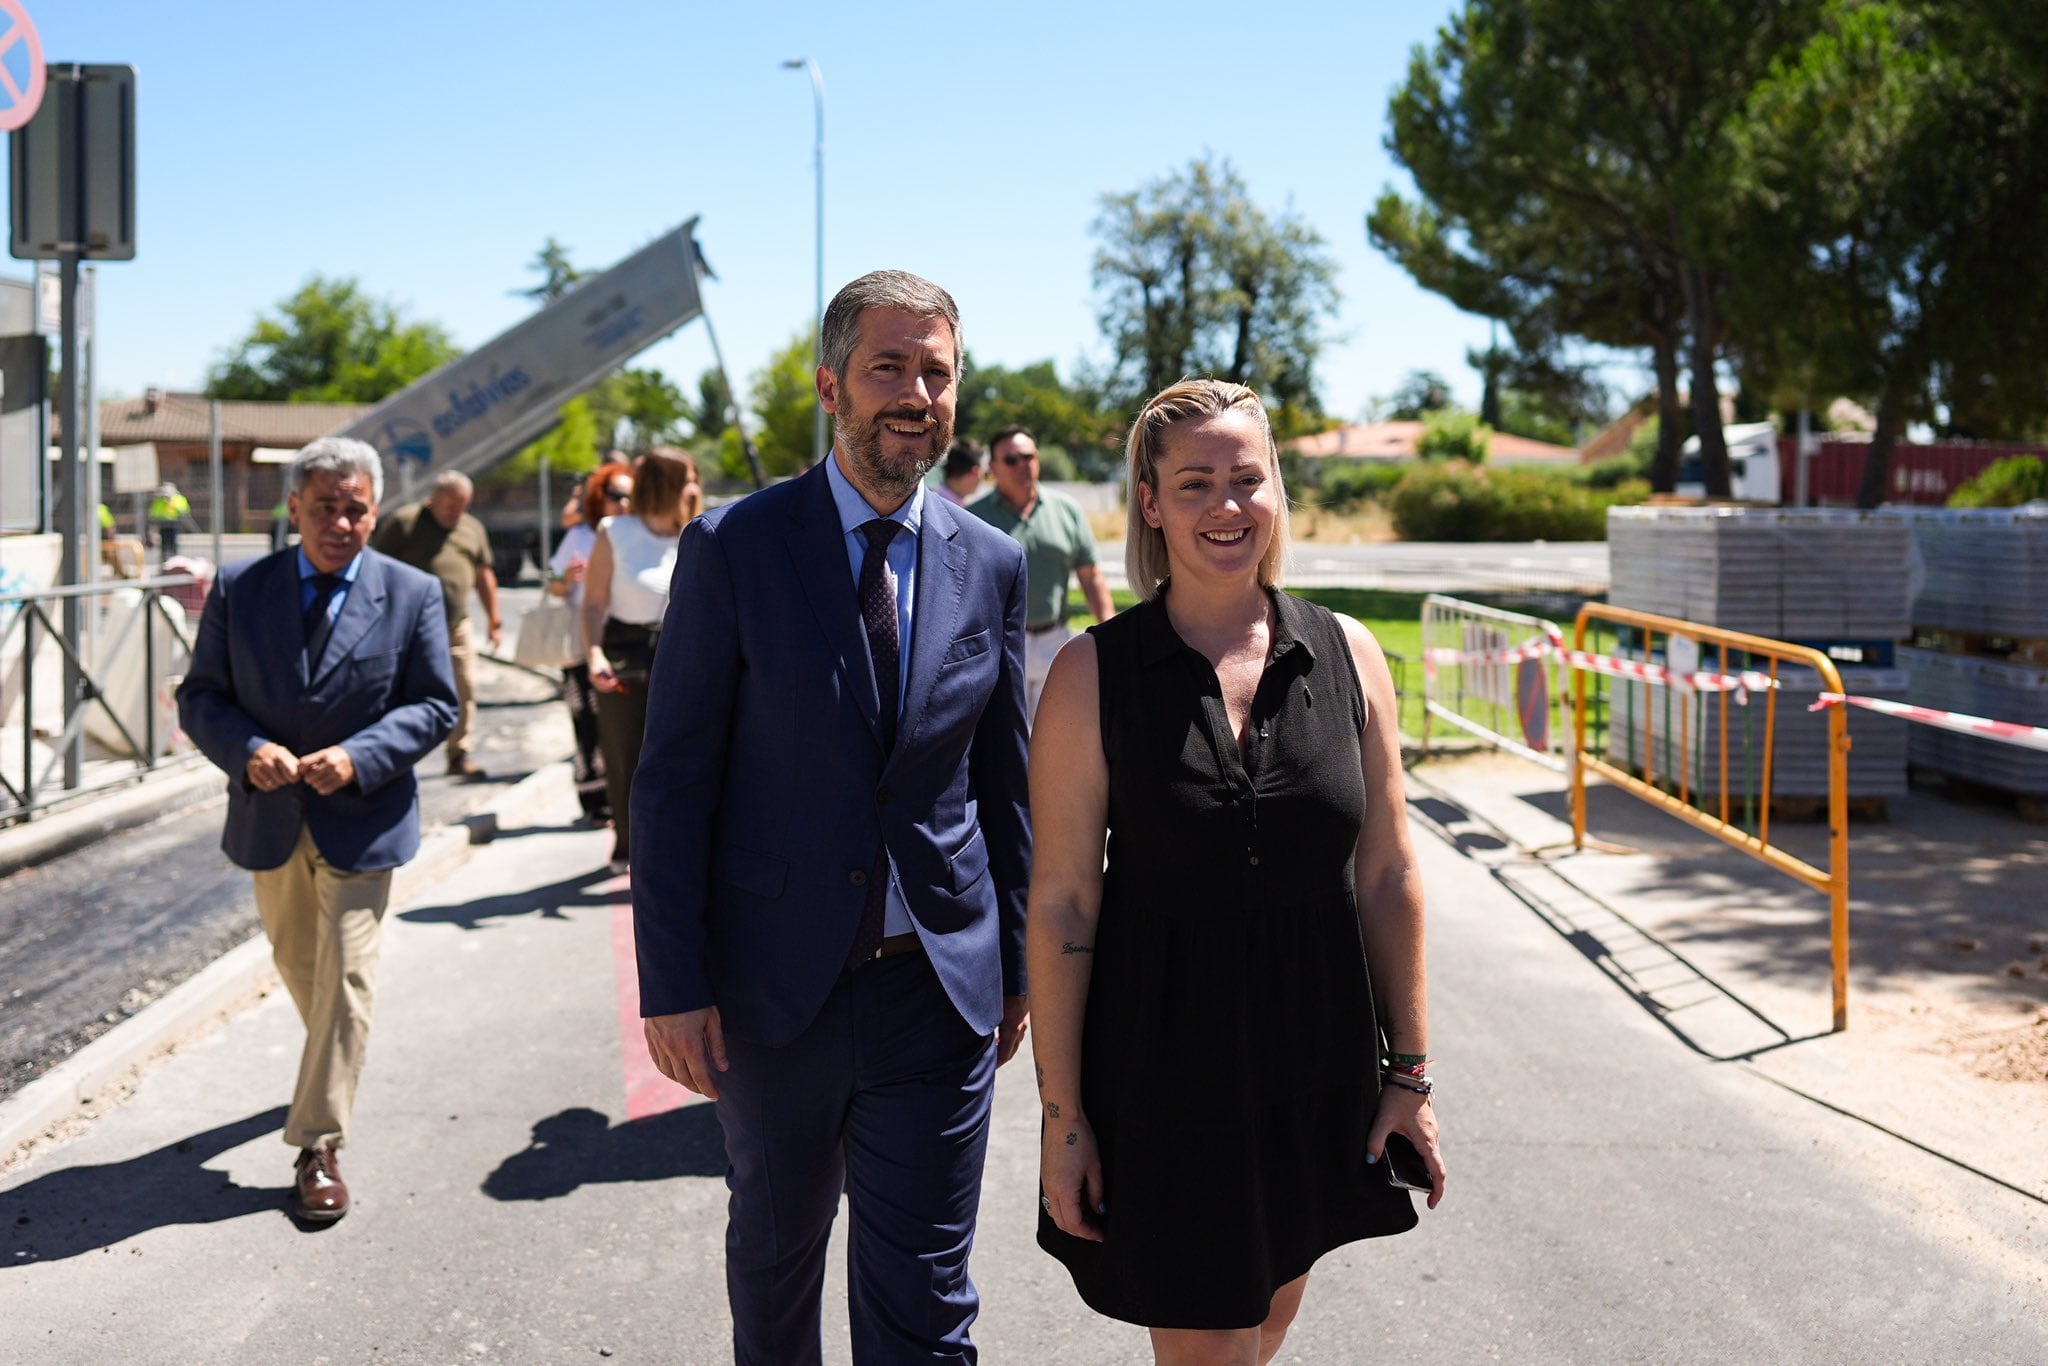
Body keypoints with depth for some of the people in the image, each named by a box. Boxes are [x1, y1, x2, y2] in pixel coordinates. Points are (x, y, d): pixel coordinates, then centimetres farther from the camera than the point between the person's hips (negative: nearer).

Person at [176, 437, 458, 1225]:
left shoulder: (413, 595, -6)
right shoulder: (239, 590, -2)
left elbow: (435, 704, -5)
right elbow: (200, 696, 0)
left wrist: (359, 757, -21)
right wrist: (247, 750, -20)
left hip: (362, 818, -3)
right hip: (270, 816, 3)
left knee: (345, 979, -5)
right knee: (297, 966, 21)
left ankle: (319, 1145, 3)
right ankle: (334, 1065, 49)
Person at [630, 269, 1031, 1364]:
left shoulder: (992, 566, 2)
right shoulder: (733, 548, -7)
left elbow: (1005, 780, 9)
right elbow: (673, 780, -6)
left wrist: (1016, 965, 10)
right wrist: (672, 986, -9)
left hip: (939, 987, 1)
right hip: (773, 987, -1)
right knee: (774, 1254, 20)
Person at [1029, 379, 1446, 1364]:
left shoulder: (1348, 656, -2)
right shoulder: (1094, 674, -10)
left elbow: (1387, 877, 3)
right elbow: (1062, 906, -9)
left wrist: (1411, 1070, 4)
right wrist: (1062, 1117, -8)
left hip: (1316, 1064, 3)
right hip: (1163, 1067, -3)